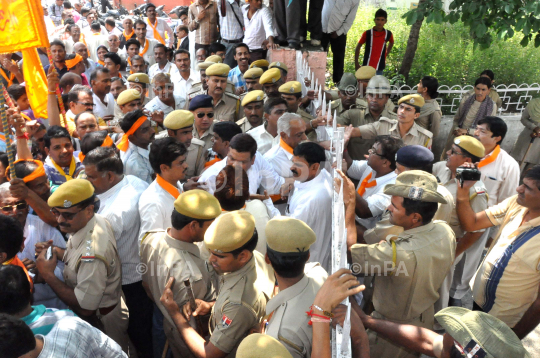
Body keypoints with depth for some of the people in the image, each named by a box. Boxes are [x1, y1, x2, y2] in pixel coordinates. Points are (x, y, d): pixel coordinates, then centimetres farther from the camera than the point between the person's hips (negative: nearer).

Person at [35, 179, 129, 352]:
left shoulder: (92, 253, -39)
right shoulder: (95, 220, -13)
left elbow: (85, 307, -30)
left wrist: (48, 276, -25)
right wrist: (57, 252, -11)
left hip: (102, 321, -7)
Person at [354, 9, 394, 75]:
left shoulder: (388, 34, 0)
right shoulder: (367, 33, -6)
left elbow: (391, 43, 23)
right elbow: (358, 47, 3)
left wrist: (386, 55, 13)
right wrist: (356, 64, 0)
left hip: (379, 69, 1)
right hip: (366, 67, -1)